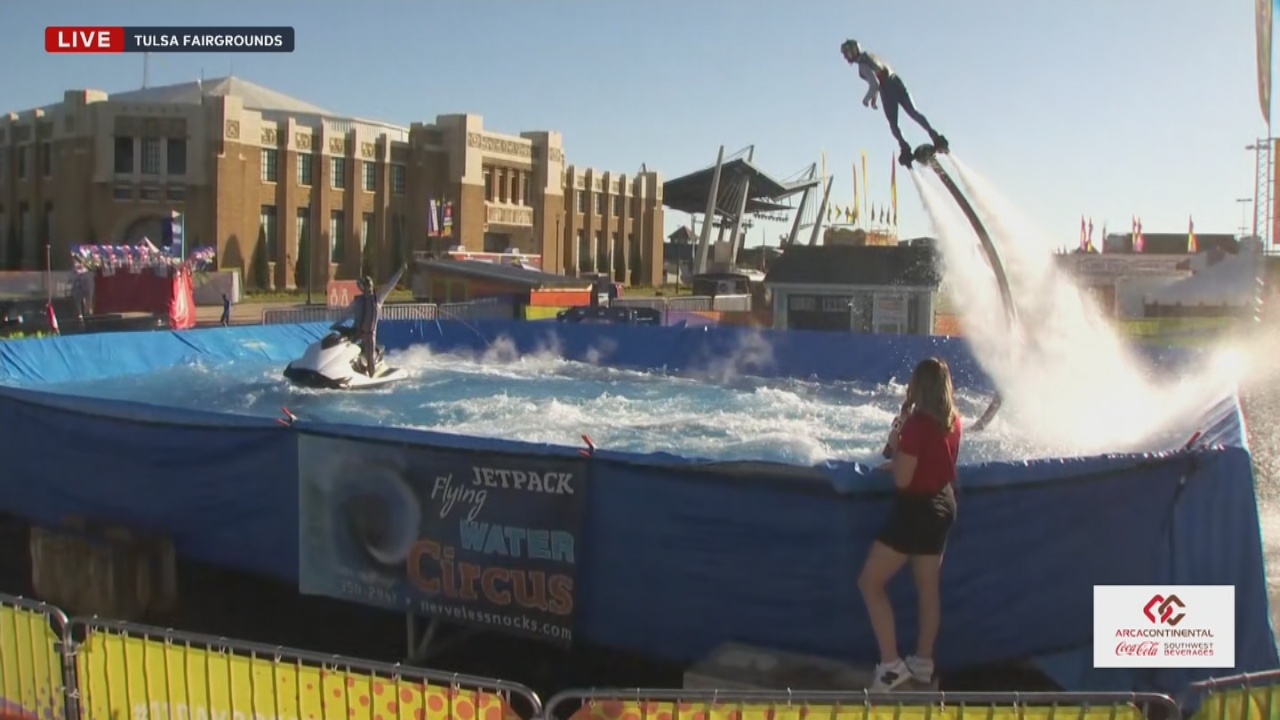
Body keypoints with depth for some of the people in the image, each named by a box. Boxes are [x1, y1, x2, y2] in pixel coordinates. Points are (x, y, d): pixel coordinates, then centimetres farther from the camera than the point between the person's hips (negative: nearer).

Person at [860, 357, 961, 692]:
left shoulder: (918, 423, -22)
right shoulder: (953, 420, 2)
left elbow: (902, 479, -20)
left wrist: (895, 445, -6)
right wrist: (901, 460, 9)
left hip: (916, 508, -9)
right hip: (942, 504, 9)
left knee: (870, 582, 0)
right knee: (929, 588, 18)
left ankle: (891, 664, -4)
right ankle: (923, 661, 28)